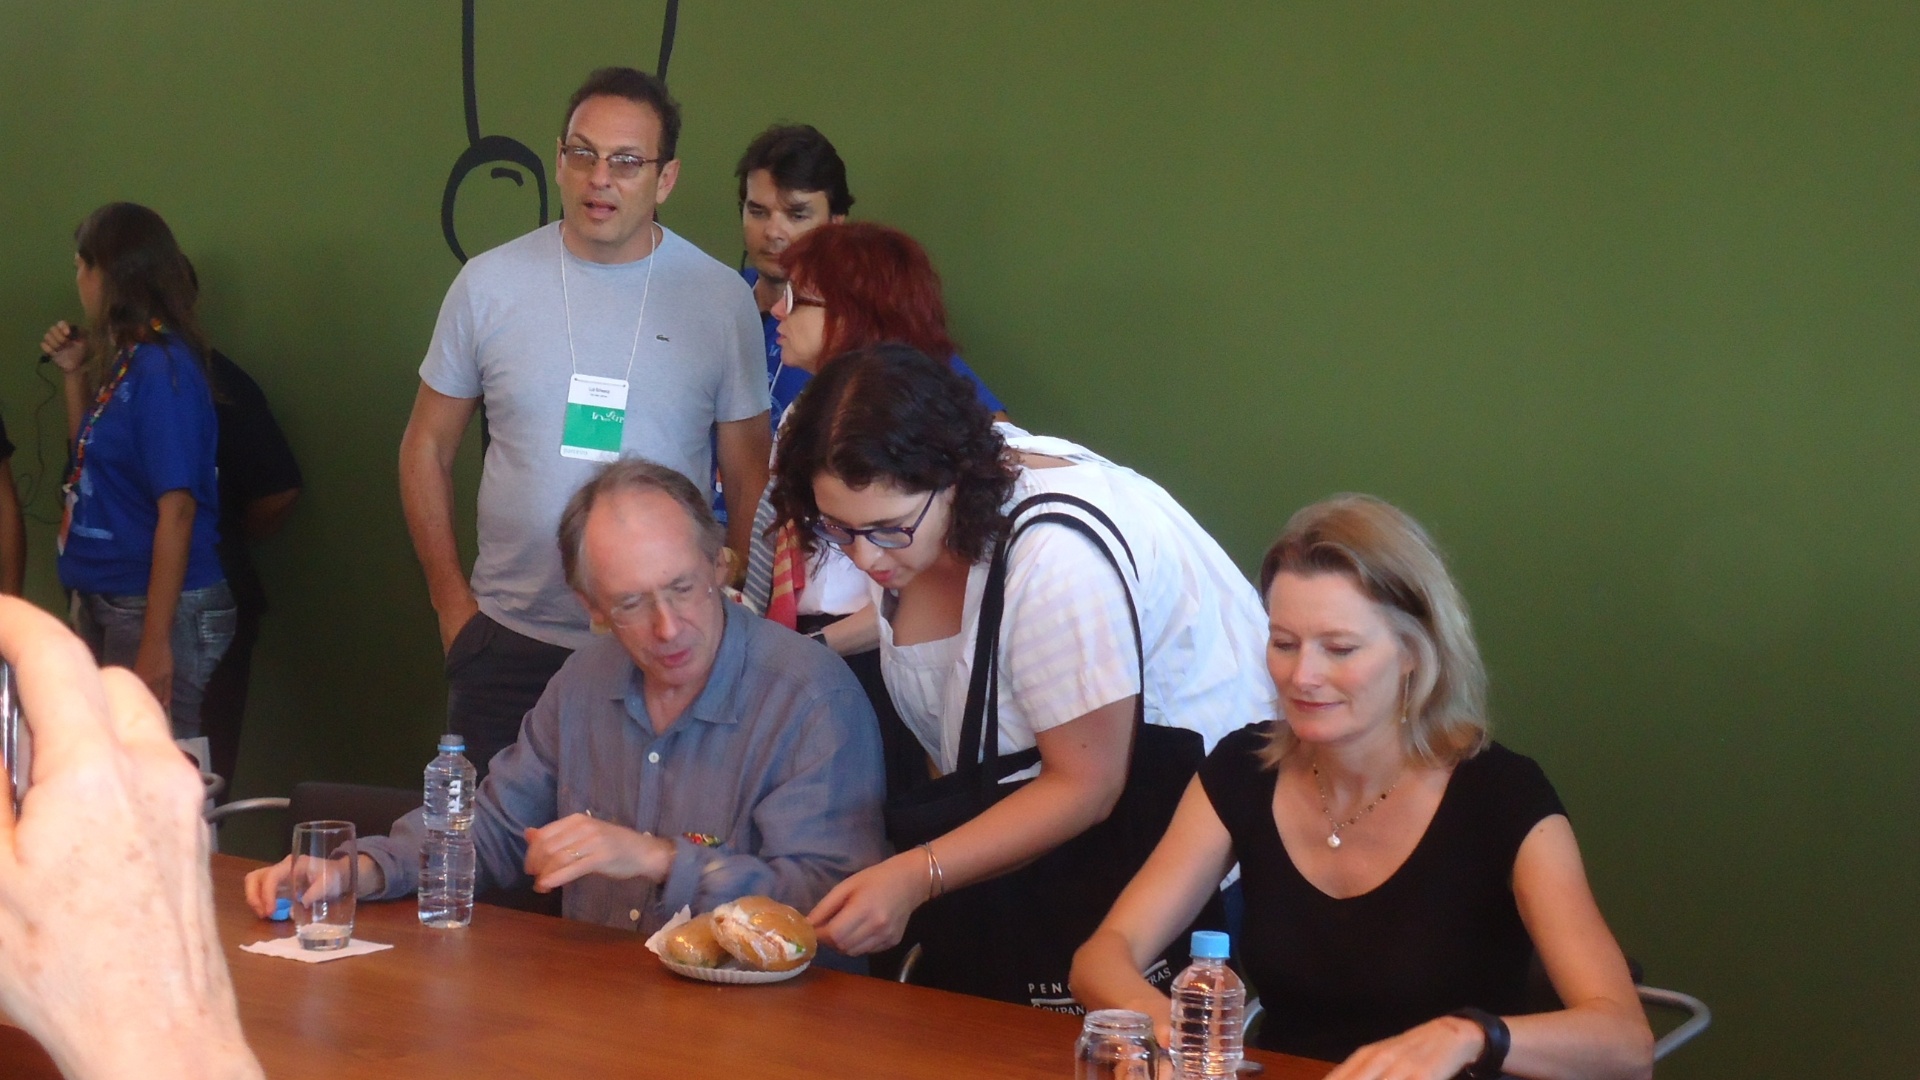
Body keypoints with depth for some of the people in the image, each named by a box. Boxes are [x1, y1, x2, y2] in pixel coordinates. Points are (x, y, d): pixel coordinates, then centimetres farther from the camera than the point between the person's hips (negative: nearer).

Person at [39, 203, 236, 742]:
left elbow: (178, 507, -20)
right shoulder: (123, 361, 10)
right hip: (102, 601, 9)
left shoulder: (161, 367, -16)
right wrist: (75, 373, 12)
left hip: (154, 606, -9)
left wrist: (156, 641, -22)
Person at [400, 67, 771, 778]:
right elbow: (427, 449, 8)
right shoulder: (489, 284, 0)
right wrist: (451, 602, 4)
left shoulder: (721, 299, -2)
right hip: (508, 646, 1)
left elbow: (752, 479, 4)